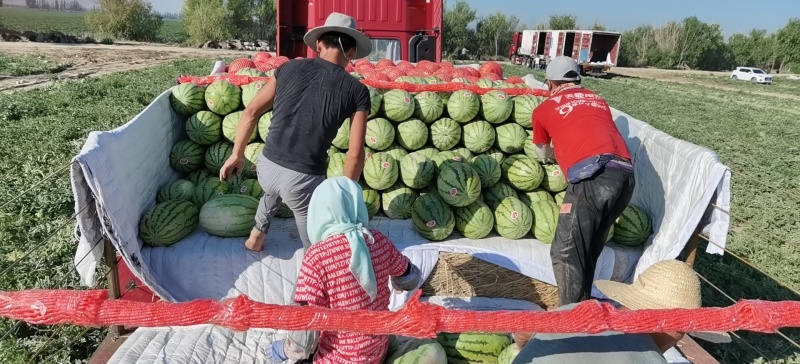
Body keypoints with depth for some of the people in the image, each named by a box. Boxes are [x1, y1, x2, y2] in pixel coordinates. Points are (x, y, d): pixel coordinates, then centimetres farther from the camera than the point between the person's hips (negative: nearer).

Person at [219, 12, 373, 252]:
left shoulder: (290, 67, 4)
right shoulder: (357, 91, -4)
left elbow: (251, 112, 8)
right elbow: (355, 154, -5)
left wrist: (237, 154, 19)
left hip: (266, 167, 5)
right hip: (303, 180, -4)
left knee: (274, 191, 41)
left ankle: (257, 233, 51)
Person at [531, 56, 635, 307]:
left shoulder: (543, 109, 18)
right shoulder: (598, 100, 29)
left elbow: (542, 155, 35)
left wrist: (554, 156, 57)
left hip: (593, 175, -6)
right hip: (626, 174, 6)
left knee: (565, 253, 0)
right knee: (589, 249, 18)